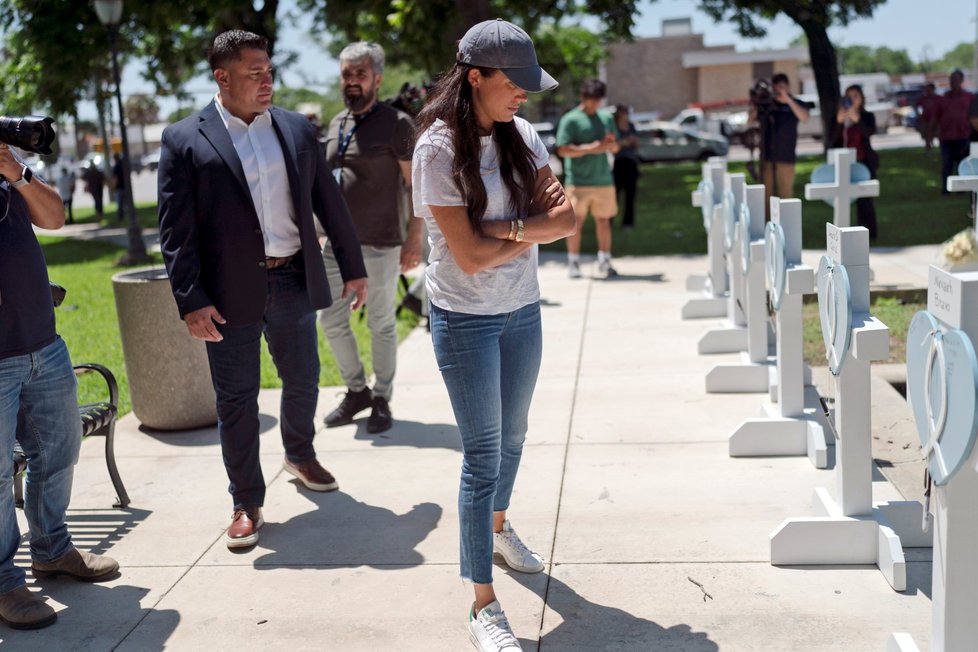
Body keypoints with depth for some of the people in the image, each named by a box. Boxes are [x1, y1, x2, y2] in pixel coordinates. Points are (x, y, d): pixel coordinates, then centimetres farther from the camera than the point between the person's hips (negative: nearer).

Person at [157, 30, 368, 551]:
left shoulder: (297, 129, 6)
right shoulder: (185, 140, -5)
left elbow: (329, 203, 11)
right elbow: (176, 230, -8)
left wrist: (352, 268, 10)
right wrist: (191, 303, -14)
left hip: (294, 282, 4)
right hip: (231, 292, -3)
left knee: (303, 380, 18)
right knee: (236, 399, 5)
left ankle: (300, 454, 45)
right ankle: (246, 503, 20)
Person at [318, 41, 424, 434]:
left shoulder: (395, 124, -8)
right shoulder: (336, 125, 12)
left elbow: (418, 185, -9)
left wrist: (414, 238, -15)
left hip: (380, 246, -6)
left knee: (381, 325, 5)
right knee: (331, 320, 10)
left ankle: (381, 400, 19)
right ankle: (356, 390, 28)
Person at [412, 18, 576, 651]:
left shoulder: (522, 136, 1)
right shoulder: (438, 149, -16)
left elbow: (567, 220, -6)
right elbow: (470, 256, -21)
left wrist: (506, 227, -20)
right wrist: (535, 225, -10)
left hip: (522, 310, 6)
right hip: (466, 319, -6)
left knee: (512, 436, 21)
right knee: (483, 453, -2)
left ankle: (499, 525, 49)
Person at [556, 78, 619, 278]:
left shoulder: (607, 118, 13)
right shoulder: (570, 120, -4)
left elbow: (615, 148, 19)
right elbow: (563, 150, -12)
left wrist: (611, 143, -6)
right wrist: (592, 148, -18)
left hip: (603, 179, 5)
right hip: (578, 181, -5)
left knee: (604, 220, 7)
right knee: (576, 221, -1)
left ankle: (605, 262, 14)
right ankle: (573, 263, 8)